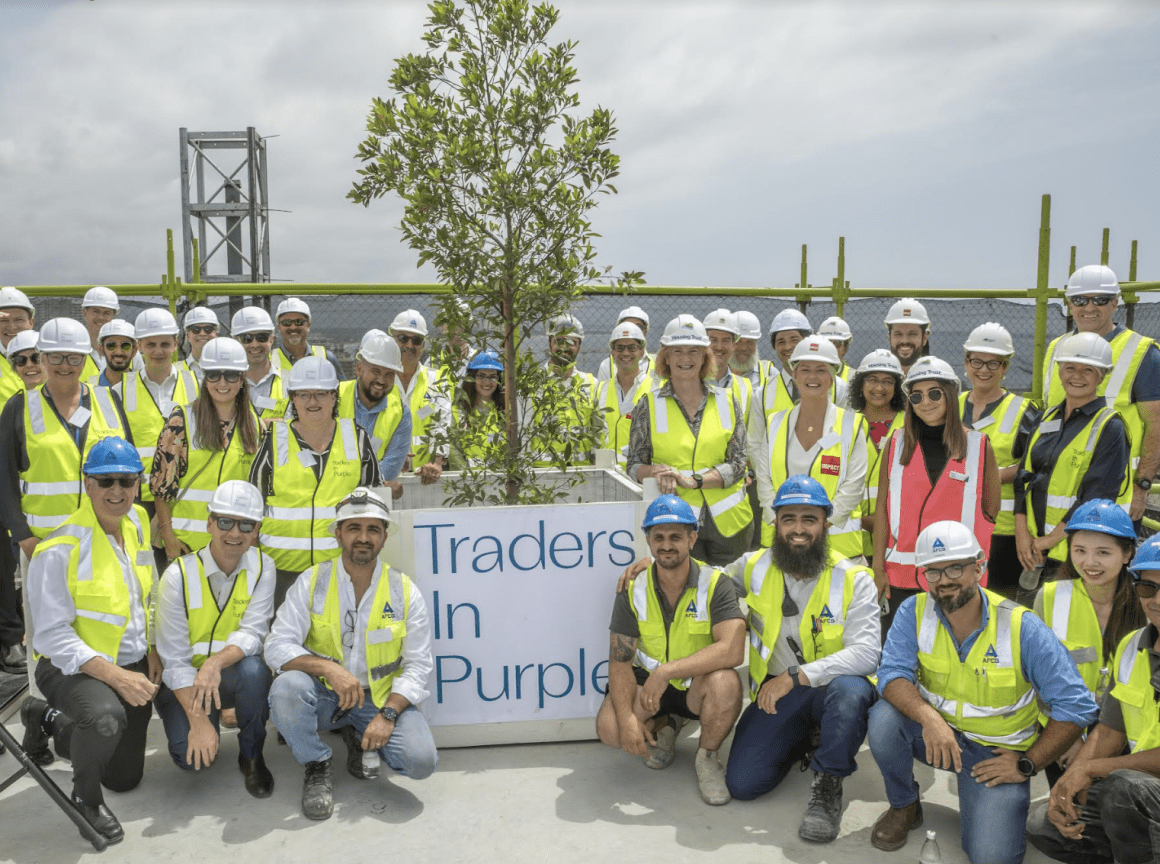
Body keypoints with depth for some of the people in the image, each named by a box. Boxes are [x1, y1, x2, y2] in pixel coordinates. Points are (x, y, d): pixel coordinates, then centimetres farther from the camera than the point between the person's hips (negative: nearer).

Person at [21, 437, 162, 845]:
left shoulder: (137, 522, -1)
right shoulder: (60, 550, -23)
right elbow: (52, 635, -22)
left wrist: (152, 651, 1)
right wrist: (115, 675, -29)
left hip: (132, 665, 7)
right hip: (73, 668, -7)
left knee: (126, 777, 17)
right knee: (105, 716, -41)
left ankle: (48, 721, 41)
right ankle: (85, 796, -7)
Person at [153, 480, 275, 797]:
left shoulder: (262, 567, -8)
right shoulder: (179, 575, -14)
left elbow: (252, 633, -15)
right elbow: (174, 658, -15)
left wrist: (215, 663, -37)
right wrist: (198, 720, -23)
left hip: (232, 675, 1)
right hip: (185, 682, -1)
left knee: (254, 669, -34)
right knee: (192, 757, -24)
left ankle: (251, 755, -8)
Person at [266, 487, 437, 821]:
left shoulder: (405, 591, -4)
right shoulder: (312, 581, -5)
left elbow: (418, 664, -3)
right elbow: (277, 646, -12)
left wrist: (388, 713, -18)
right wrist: (328, 668, -29)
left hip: (381, 697, 1)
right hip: (323, 694, 0)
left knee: (422, 760, -22)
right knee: (286, 687, -33)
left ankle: (359, 737, 12)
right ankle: (317, 768, -6)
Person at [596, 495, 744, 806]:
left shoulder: (715, 584, -16)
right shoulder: (633, 589, -7)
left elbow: (732, 650, -31)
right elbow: (619, 660, -8)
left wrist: (667, 670, -36)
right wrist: (627, 716, -25)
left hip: (698, 684, -2)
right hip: (649, 680, 2)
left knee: (725, 682, -36)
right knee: (609, 727, -25)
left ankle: (707, 758, -5)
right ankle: (664, 726, 12)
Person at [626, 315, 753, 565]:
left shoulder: (727, 401, 7)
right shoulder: (649, 405, 5)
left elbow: (738, 461, 1)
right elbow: (634, 466, 6)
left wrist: (694, 480, -14)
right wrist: (658, 472, -17)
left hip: (727, 521, 2)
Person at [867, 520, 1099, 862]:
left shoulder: (1022, 627, -16)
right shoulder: (915, 612, -9)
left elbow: (1076, 706, -12)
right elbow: (892, 673, -19)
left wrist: (1027, 764, -13)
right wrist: (929, 717, -38)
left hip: (996, 753, -2)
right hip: (935, 734, 3)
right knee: (884, 717, -29)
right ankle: (904, 806, 0)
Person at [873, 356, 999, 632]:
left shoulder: (978, 445, 4)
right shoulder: (897, 444, 7)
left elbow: (990, 510, 9)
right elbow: (882, 511, 5)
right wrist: (878, 568, 0)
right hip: (901, 576, 1)